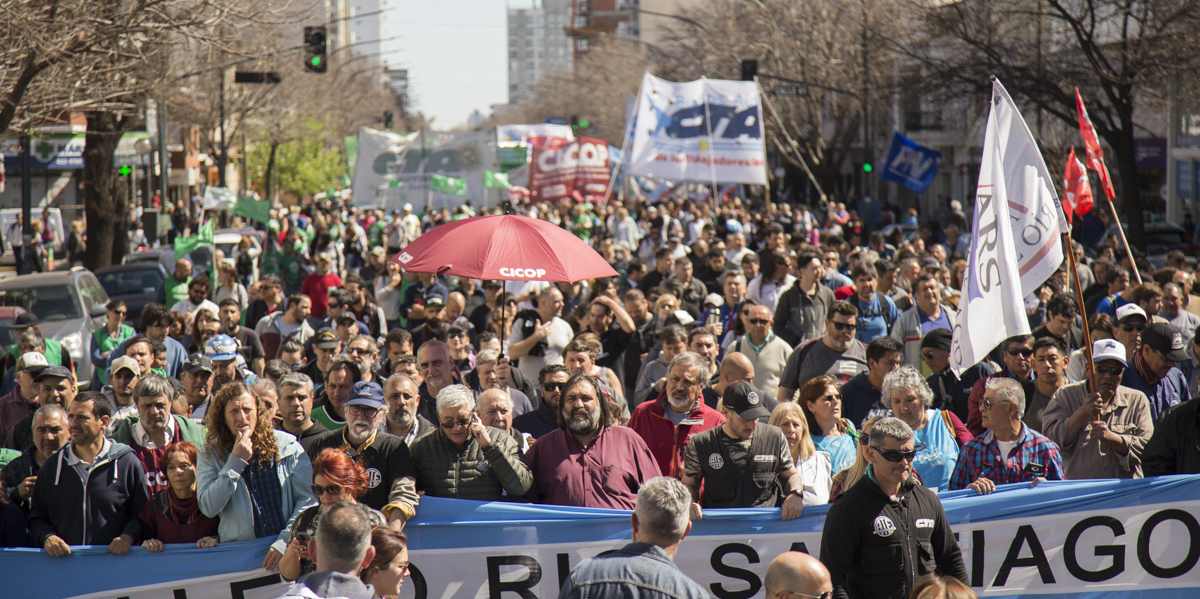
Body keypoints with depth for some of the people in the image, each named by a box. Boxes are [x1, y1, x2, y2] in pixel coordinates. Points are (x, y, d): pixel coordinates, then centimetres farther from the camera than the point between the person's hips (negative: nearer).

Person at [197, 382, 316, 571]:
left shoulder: (286, 446, 5)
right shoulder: (210, 454, 8)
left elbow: (308, 499, 2)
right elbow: (209, 508, -4)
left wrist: (285, 541, -10)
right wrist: (236, 462, -7)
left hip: (286, 549, -1)